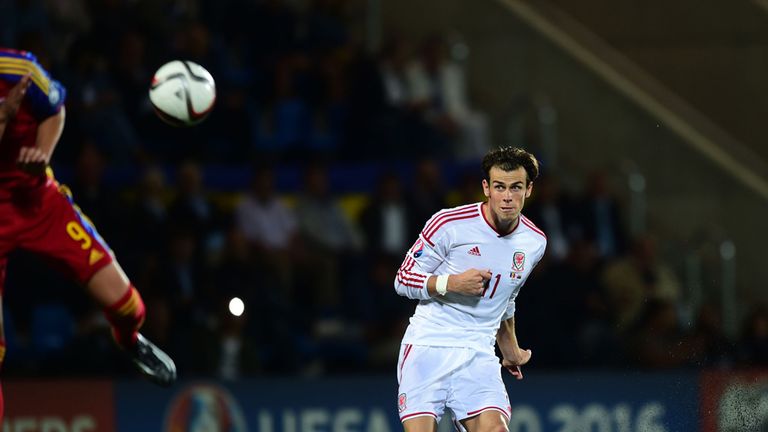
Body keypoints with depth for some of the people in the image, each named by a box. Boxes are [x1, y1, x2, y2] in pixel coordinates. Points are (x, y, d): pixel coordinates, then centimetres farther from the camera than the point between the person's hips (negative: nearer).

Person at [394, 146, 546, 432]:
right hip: (428, 346, -3)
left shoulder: (535, 242, 6)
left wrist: (510, 351, 33)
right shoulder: (448, 223, -10)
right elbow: (404, 280, -3)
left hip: (478, 355, 3)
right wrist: (452, 283, -18)